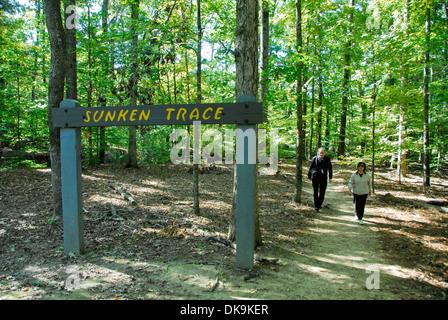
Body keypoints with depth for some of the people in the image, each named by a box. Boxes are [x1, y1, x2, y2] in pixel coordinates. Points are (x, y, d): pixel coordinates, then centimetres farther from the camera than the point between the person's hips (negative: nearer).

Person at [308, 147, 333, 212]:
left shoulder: (327, 159, -4)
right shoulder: (314, 158, -4)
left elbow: (330, 168, 3)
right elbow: (311, 167, 6)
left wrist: (330, 178, 3)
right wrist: (310, 176, 9)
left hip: (323, 178, 0)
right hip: (315, 177, 0)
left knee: (322, 192, 3)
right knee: (315, 192, 2)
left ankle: (319, 204, 24)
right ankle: (316, 206, 8)